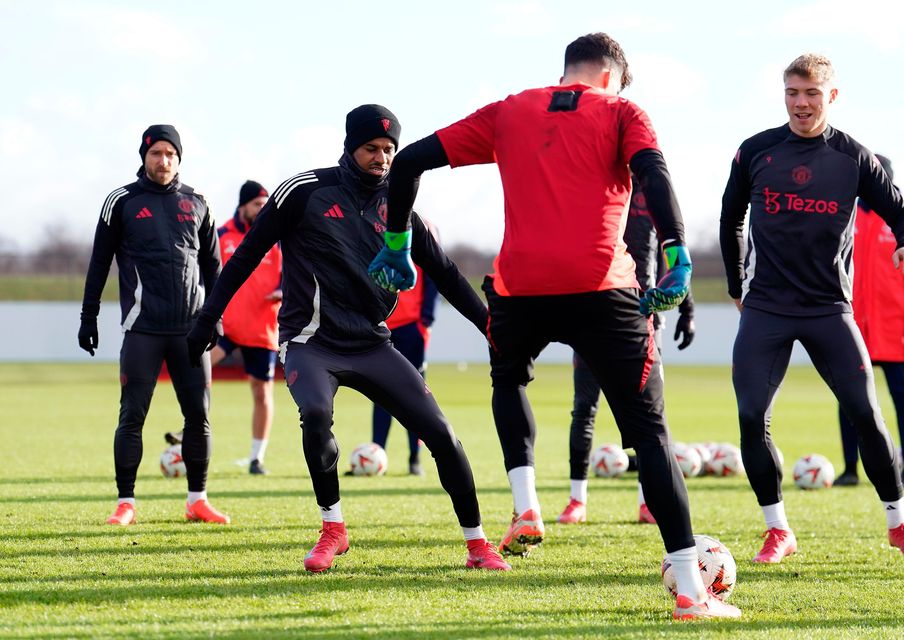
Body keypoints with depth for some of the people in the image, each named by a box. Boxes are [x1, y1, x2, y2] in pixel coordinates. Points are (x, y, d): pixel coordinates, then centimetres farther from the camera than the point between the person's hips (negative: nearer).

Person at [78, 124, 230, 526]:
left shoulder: (195, 203, 11)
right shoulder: (122, 202, 3)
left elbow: (211, 263, 18)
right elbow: (99, 262, 6)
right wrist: (89, 317, 2)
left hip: (190, 325, 3)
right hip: (142, 327, -3)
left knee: (199, 415, 2)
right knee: (132, 414, -3)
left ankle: (198, 500, 11)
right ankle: (126, 503, 3)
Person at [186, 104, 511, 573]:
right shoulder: (306, 192, -3)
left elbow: (443, 274, 13)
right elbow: (247, 255, 0)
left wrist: (491, 325, 6)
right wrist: (208, 320, -3)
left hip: (371, 345, 4)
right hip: (310, 342, -4)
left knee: (440, 433, -7)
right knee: (316, 414, -33)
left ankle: (477, 545, 6)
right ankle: (332, 530, -12)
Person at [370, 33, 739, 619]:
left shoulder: (507, 113, 19)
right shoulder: (620, 112, 11)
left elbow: (410, 161, 17)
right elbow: (654, 173, -10)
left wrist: (397, 244, 27)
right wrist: (678, 257, -17)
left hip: (518, 287, 3)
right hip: (599, 287, -2)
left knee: (509, 380, 35)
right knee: (649, 430, 3)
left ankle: (526, 509, 17)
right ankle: (691, 590, -5)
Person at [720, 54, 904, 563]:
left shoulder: (853, 157, 1)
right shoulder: (756, 152, 4)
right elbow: (732, 221, 17)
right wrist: (738, 286, 19)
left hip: (829, 308, -1)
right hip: (765, 309, 1)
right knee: (752, 418, -7)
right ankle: (778, 530, 6)